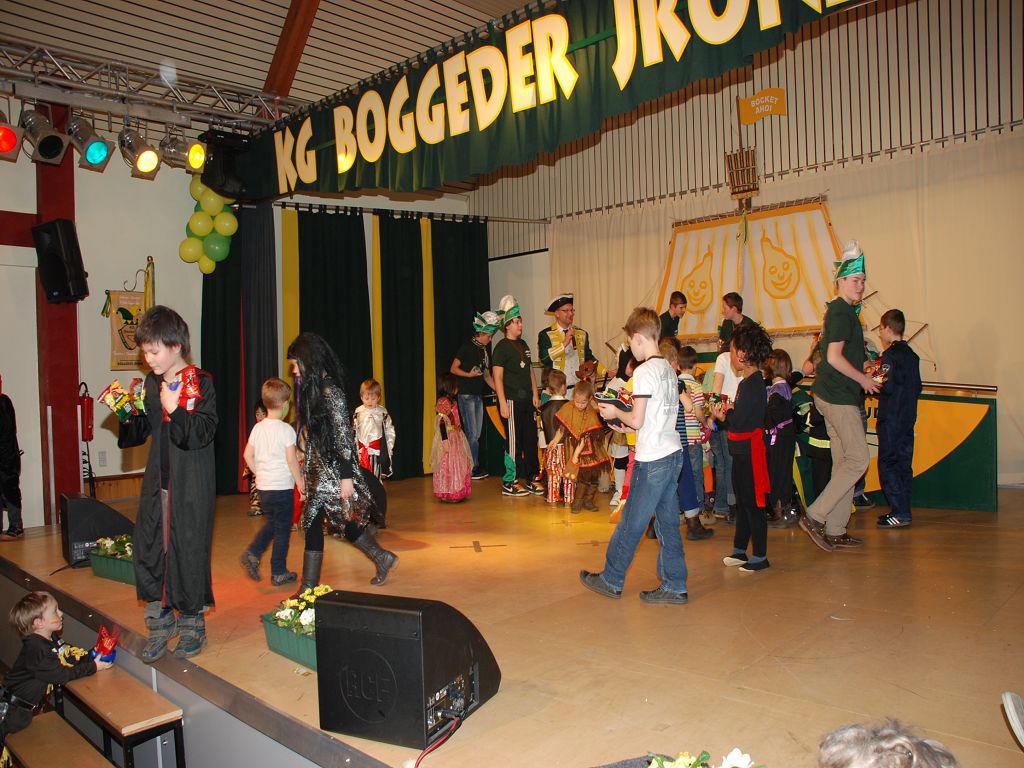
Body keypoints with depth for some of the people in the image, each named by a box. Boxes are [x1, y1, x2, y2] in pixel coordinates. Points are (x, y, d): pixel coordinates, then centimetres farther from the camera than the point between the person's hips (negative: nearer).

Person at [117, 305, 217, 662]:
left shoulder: (200, 383, -10)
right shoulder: (151, 383, 8)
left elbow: (204, 433, -17)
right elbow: (139, 433, 13)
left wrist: (175, 409, -27)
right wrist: (127, 415, -5)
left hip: (191, 485, -6)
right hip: (158, 481, 6)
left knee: (188, 550, 1)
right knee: (148, 546, 7)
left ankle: (192, 624, 19)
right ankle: (161, 622, 22)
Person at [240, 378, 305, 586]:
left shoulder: (258, 427, 4)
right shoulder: (286, 429, -14)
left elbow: (247, 455, 7)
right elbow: (291, 460, -15)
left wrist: (259, 473, 17)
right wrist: (300, 481, -4)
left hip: (263, 486, 6)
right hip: (282, 486, -6)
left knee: (272, 523, 24)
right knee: (282, 529, 5)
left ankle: (252, 553, 8)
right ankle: (278, 573, 12)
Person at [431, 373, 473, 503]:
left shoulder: (452, 401, 11)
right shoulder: (443, 402, -16)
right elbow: (441, 423, -21)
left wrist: (460, 433, 20)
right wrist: (445, 441, -24)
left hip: (456, 437, 10)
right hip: (448, 438, -9)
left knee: (458, 465, 13)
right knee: (448, 466, -3)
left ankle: (456, 493, 21)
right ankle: (447, 494, 5)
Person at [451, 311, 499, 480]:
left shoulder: (485, 350, 14)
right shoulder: (467, 347, -8)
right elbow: (453, 369, -8)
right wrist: (469, 374, -22)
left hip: (479, 395, 7)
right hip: (466, 395, -7)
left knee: (476, 434, 8)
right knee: (472, 433, -6)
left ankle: (474, 467, 13)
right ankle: (474, 468, 1)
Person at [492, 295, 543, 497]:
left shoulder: (523, 345, 15)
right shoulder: (501, 347, -8)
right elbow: (497, 377, -12)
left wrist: (535, 394, 11)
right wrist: (503, 404, -17)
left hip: (526, 400, 7)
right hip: (511, 401, -7)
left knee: (531, 439, 10)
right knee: (514, 442, -3)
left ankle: (532, 479, 20)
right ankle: (509, 484, 6)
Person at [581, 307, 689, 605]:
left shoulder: (644, 371, -15)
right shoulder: (668, 369, 11)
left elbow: (637, 420, -18)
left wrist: (616, 413, 0)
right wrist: (628, 426, 13)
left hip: (652, 459, -8)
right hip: (673, 453, 9)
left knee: (631, 522, 5)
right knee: (667, 521, 13)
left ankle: (611, 580, 19)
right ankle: (674, 587, 19)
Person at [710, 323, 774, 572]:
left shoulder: (752, 384, -20)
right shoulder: (749, 381, 12)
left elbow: (738, 422, -24)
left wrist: (723, 416, -6)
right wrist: (726, 414, -4)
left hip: (749, 451, -10)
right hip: (741, 451, 10)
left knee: (752, 504, -1)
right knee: (743, 502, 17)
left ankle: (760, 557, 9)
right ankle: (739, 550, 28)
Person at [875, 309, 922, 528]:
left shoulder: (890, 355, -13)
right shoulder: (911, 354, 12)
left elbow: (887, 387, -21)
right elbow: (917, 388, 15)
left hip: (891, 420, -9)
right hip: (908, 418, 9)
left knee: (888, 465, -4)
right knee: (903, 464, 12)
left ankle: (900, 513, -5)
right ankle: (903, 511, 17)